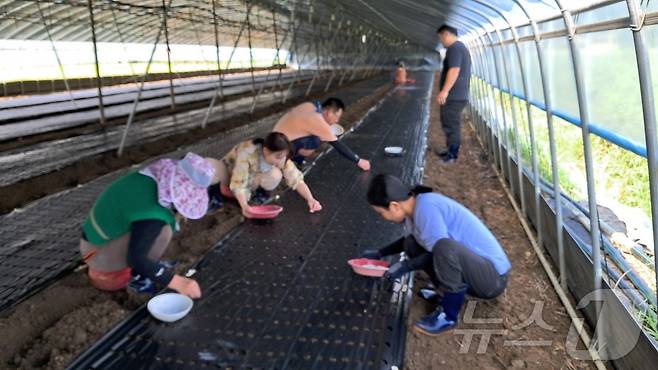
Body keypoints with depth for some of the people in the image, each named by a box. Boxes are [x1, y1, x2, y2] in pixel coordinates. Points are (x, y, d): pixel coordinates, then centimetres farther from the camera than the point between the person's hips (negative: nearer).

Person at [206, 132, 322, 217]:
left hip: (252, 180, 3)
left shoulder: (280, 157, -25)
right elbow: (238, 184, -39)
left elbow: (297, 179, -24)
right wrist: (244, 206, -55)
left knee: (275, 175, -32)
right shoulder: (247, 153, -38)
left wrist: (310, 199, -38)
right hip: (230, 175, -3)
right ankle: (218, 188, -6)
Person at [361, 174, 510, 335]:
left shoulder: (426, 206, -24)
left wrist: (406, 266, -12)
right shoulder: (414, 207, 3)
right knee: (412, 243, 8)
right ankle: (450, 294, 10)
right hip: (472, 262, 9)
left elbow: (442, 251, -22)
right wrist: (380, 253, 20)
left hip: (492, 276, -9)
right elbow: (413, 239, 23)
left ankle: (448, 316, -13)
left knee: (445, 248, -37)